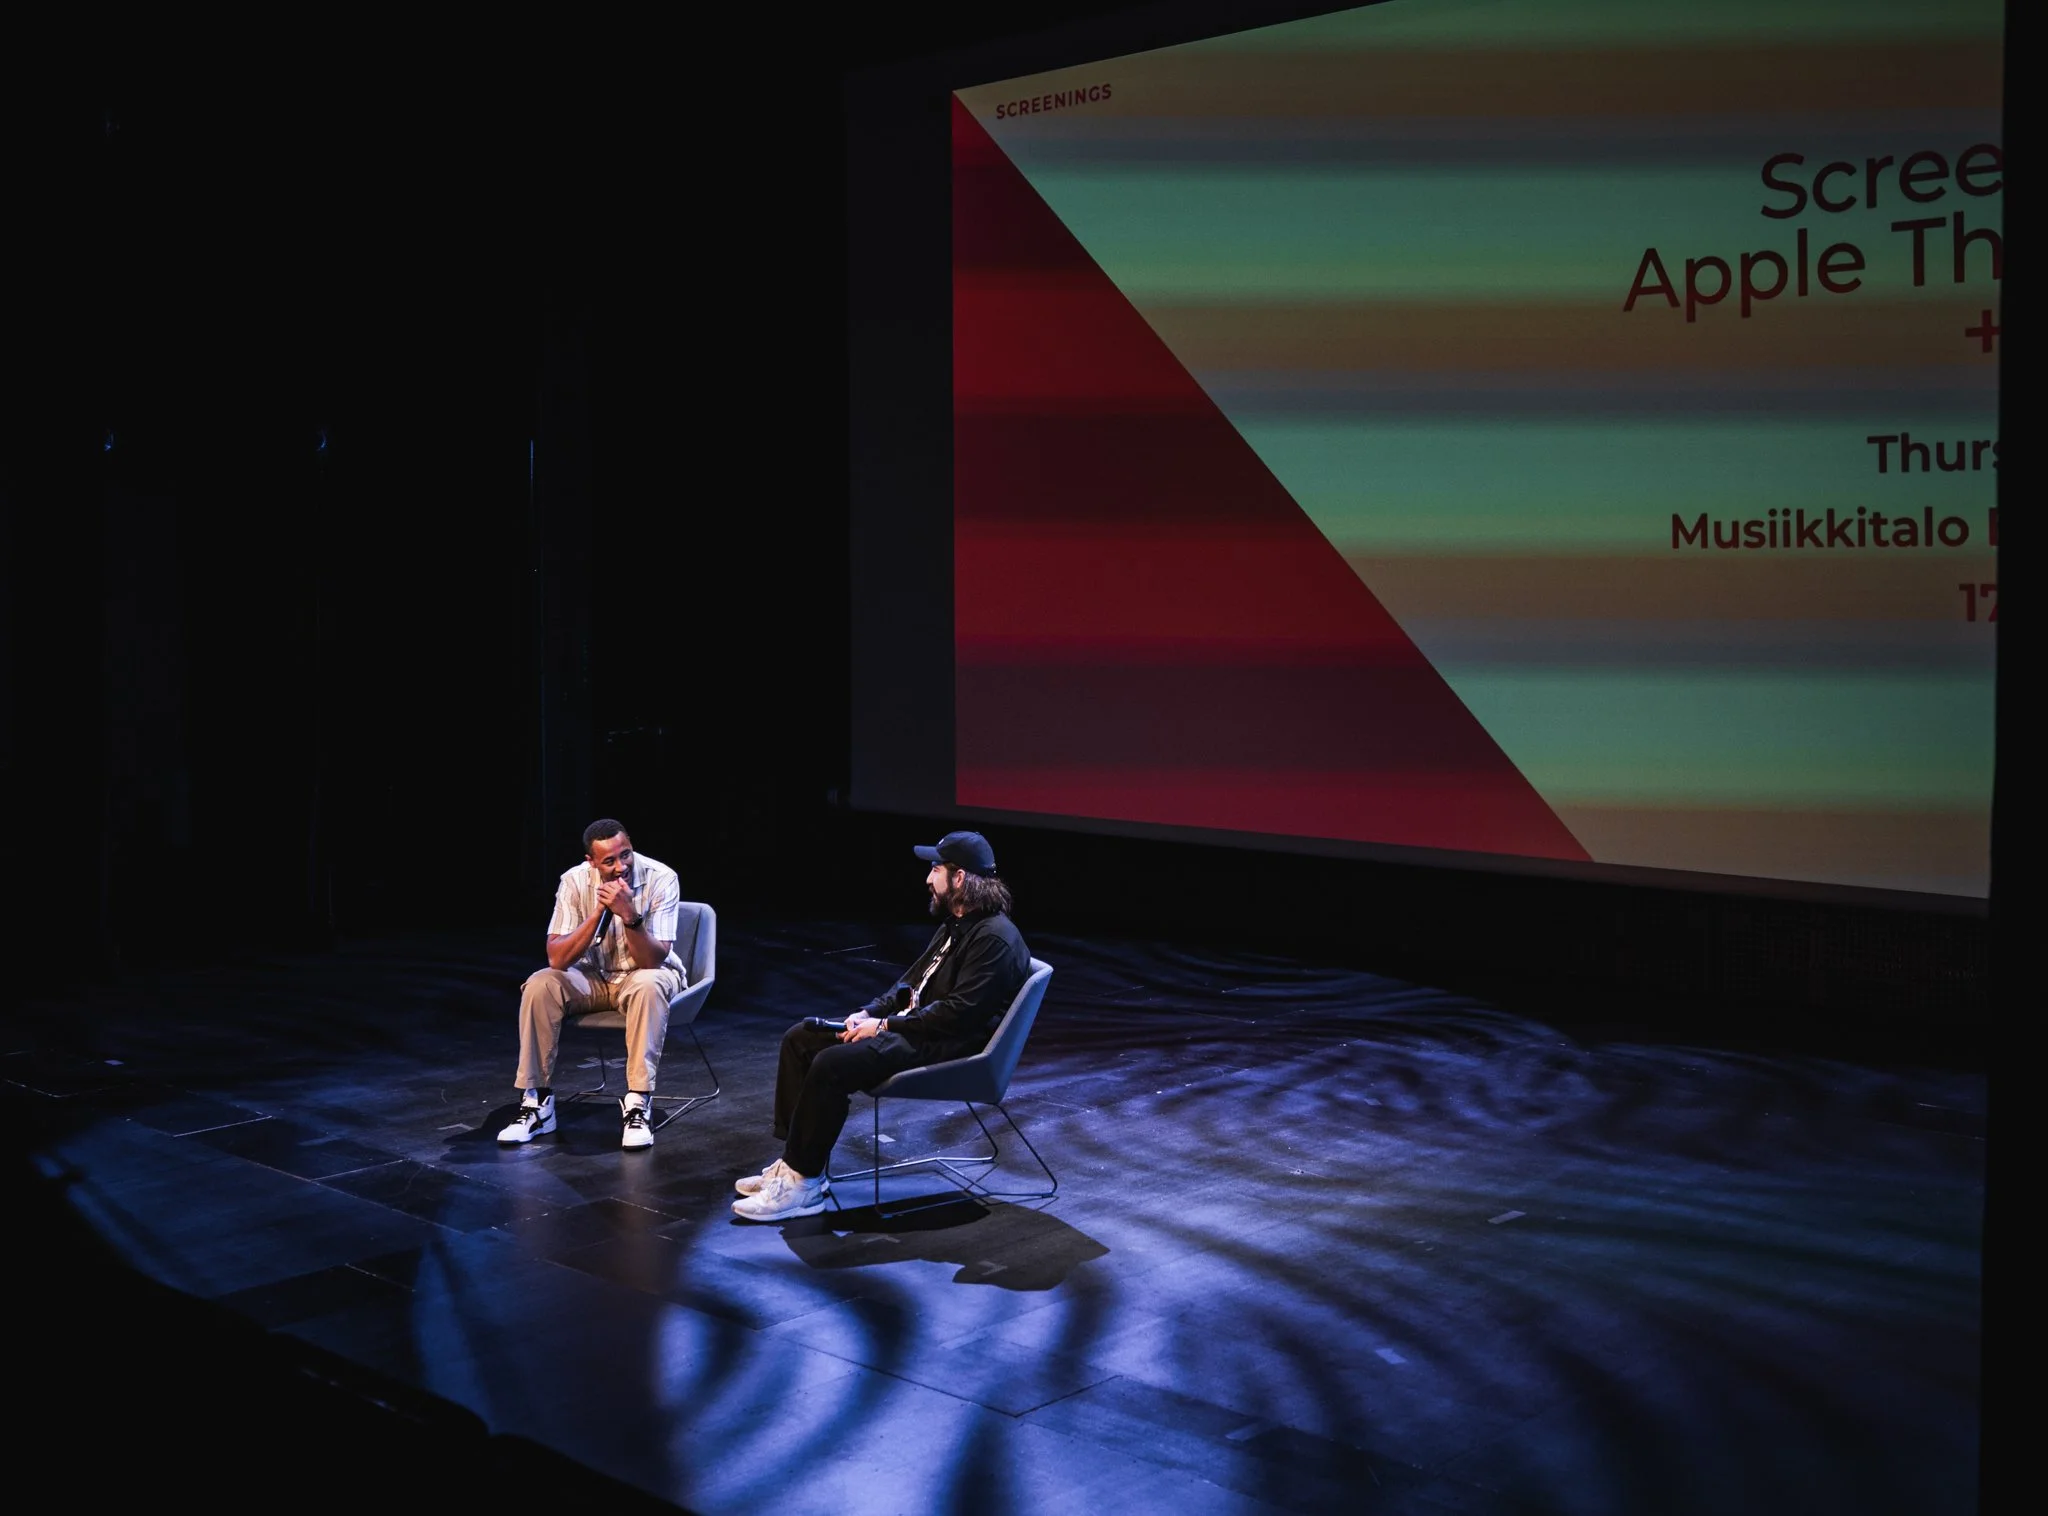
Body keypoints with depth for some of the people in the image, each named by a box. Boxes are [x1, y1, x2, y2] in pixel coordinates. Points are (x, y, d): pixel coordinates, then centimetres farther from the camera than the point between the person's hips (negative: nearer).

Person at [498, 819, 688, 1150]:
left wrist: (629, 915, -41)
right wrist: (600, 910, -32)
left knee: (649, 986, -37)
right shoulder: (575, 881, -16)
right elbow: (557, 958, -22)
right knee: (539, 985, -25)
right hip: (594, 976, 3)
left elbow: (653, 960, -25)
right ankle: (537, 1102, -16)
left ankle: (636, 1105, -34)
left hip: (646, 974, -2)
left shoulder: (661, 879, -22)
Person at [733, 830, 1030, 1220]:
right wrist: (868, 1013, 4)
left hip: (946, 1048, -11)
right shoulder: (954, 925, 15)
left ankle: (803, 1183, -18)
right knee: (800, 1038, 4)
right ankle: (793, 1161, 1)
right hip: (908, 1024, 11)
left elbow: (959, 1013, -23)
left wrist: (885, 1026, -18)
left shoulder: (995, 939, -17)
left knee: (832, 1064, -28)